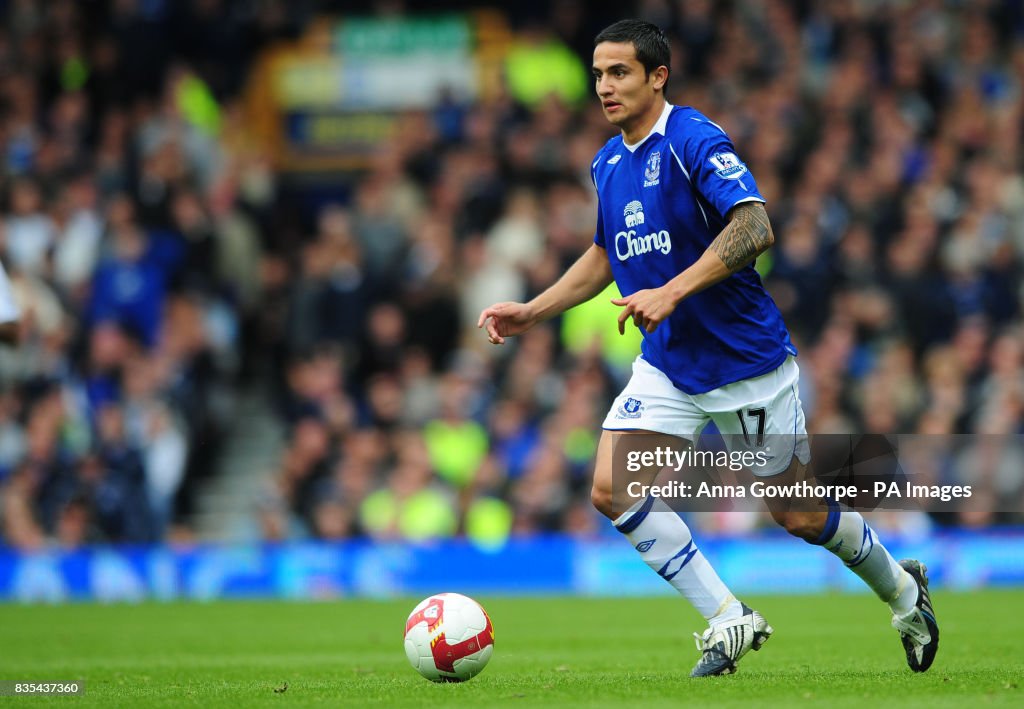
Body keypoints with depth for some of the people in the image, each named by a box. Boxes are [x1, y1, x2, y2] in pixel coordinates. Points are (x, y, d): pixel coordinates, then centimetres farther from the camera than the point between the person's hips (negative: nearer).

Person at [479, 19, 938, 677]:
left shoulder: (694, 140, -17)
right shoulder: (607, 163, 8)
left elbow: (755, 227, -29)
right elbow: (605, 255, 22)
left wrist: (672, 292, -35)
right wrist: (531, 311, 13)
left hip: (748, 362, -7)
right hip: (667, 368, 7)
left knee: (800, 516, 3)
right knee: (612, 488, -13)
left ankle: (904, 590, 32)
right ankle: (729, 622, -3)